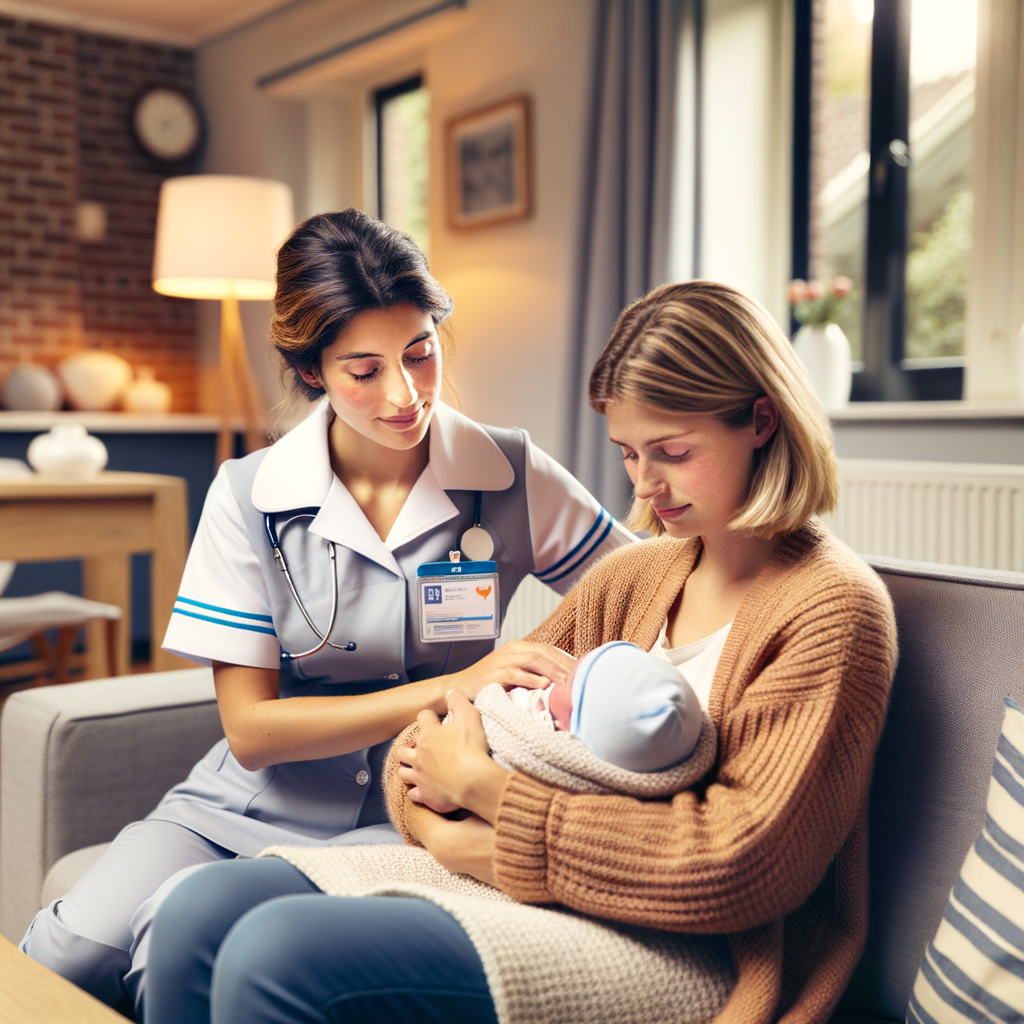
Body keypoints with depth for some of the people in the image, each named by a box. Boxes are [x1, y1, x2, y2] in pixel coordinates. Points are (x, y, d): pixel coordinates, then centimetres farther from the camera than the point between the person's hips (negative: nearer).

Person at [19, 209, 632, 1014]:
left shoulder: (515, 478, -6)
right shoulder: (249, 495, -6)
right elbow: (250, 728, -8)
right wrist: (449, 689, -19)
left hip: (400, 826, -1)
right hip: (249, 805, 2)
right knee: (69, 950, -24)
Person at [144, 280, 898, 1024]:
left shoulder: (833, 607, -8)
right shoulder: (627, 580, 12)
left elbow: (741, 864, -17)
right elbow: (436, 737, 14)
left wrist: (484, 791, -14)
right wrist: (448, 832, -10)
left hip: (688, 958, -6)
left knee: (279, 956, -24)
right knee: (202, 912, -9)